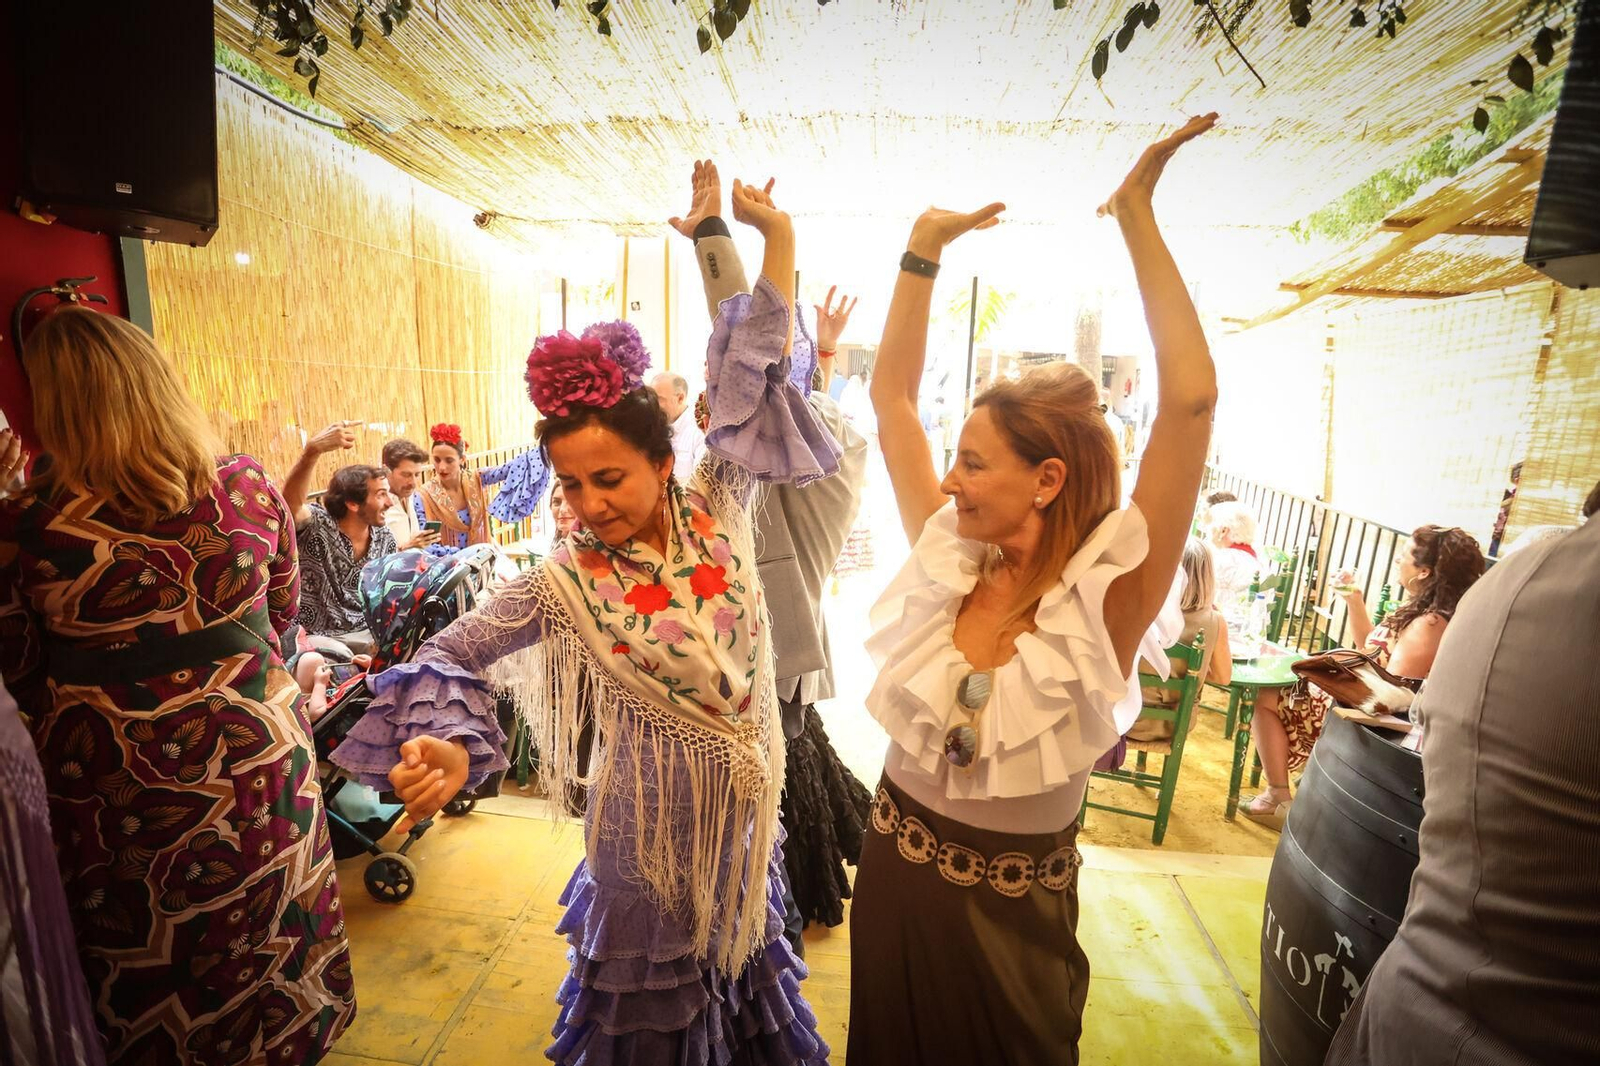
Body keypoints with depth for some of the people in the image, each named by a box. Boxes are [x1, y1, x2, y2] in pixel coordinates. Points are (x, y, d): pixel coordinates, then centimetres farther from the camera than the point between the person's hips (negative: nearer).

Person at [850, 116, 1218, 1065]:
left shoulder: (1106, 594, -22)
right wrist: (923, 249, -9)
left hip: (1009, 908, -3)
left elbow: (1192, 399, -31)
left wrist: (1137, 216, -25)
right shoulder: (948, 555, -12)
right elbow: (892, 396, -8)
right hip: (895, 873, 4)